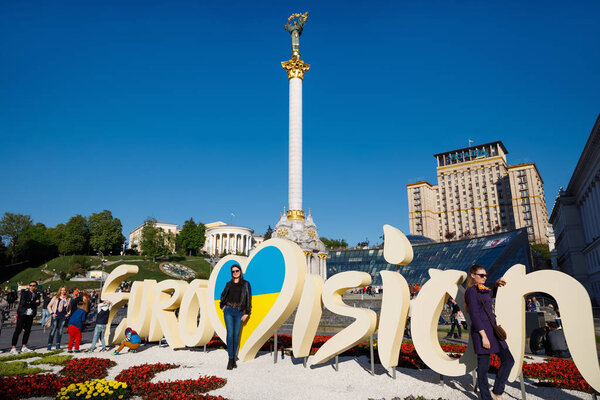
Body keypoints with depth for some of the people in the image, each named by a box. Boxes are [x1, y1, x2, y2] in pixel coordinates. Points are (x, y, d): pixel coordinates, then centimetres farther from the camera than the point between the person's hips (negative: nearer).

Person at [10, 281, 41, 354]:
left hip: (30, 315, 4)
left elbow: (38, 304, -6)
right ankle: (13, 348, 0)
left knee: (28, 331, 6)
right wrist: (34, 303, -10)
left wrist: (29, 303, -16)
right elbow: (23, 303, -15)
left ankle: (23, 347, 15)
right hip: (22, 314, -4)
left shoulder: (37, 295, 9)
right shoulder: (24, 292, -2)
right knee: (18, 331, -4)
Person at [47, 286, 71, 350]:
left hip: (63, 316, 3)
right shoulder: (55, 298, 1)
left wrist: (68, 313, 7)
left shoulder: (68, 299, 10)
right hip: (56, 316, -3)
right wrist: (52, 313, -4)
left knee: (60, 330, 5)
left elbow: (69, 308, 22)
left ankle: (58, 345, 11)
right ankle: (49, 345, 0)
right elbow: (49, 306, 5)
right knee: (53, 330, -6)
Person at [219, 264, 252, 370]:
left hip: (239, 311, -1)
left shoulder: (245, 284, 4)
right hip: (229, 310, 1)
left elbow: (248, 299, 2)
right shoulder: (229, 284, 10)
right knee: (230, 334, -8)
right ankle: (230, 359, -6)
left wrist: (246, 313, -2)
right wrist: (222, 306, 9)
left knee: (236, 335, 2)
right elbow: (223, 295, 24)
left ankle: (234, 359, 11)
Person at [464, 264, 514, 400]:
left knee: (508, 360, 8)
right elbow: (474, 315, -16)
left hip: (492, 329, 9)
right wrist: (484, 336, -20)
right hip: (481, 330, -9)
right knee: (484, 366, -1)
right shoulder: (471, 291, -11)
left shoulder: (483, 290, 16)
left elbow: (492, 294, 41)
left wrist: (497, 284, 21)